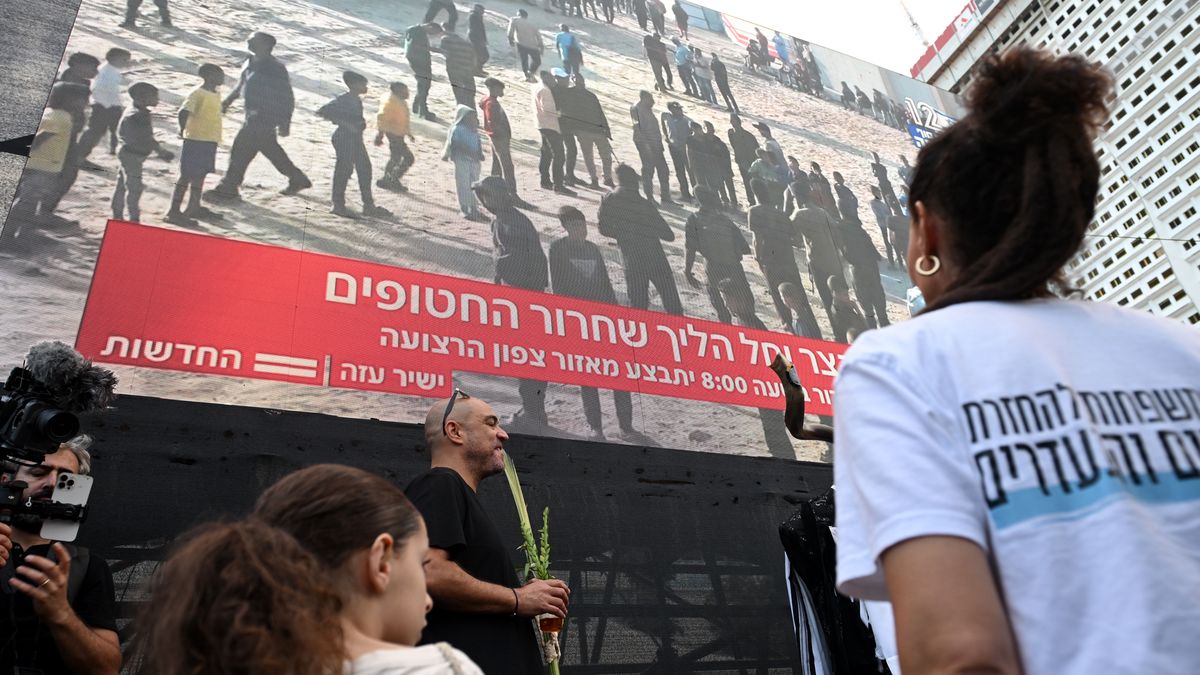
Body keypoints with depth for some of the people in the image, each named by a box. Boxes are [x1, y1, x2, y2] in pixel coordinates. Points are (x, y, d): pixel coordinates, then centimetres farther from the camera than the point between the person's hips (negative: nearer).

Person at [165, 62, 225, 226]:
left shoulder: (216, 93, 11)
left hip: (210, 141, 9)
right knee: (187, 176, -5)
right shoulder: (197, 94, -16)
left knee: (200, 175, 18)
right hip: (195, 140, -9)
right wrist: (182, 129, -30)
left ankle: (195, 208, 31)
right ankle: (174, 212, 0)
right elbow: (184, 111, -25)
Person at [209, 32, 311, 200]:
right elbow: (241, 85, 23)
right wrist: (228, 100, 20)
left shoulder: (275, 69, -19)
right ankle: (298, 179, 31)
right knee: (272, 151, 19)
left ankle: (228, 188, 6)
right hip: (254, 117, 9)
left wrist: (284, 123, -18)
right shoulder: (251, 63, 8)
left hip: (263, 119, -9)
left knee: (240, 150, -4)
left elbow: (287, 98, -17)